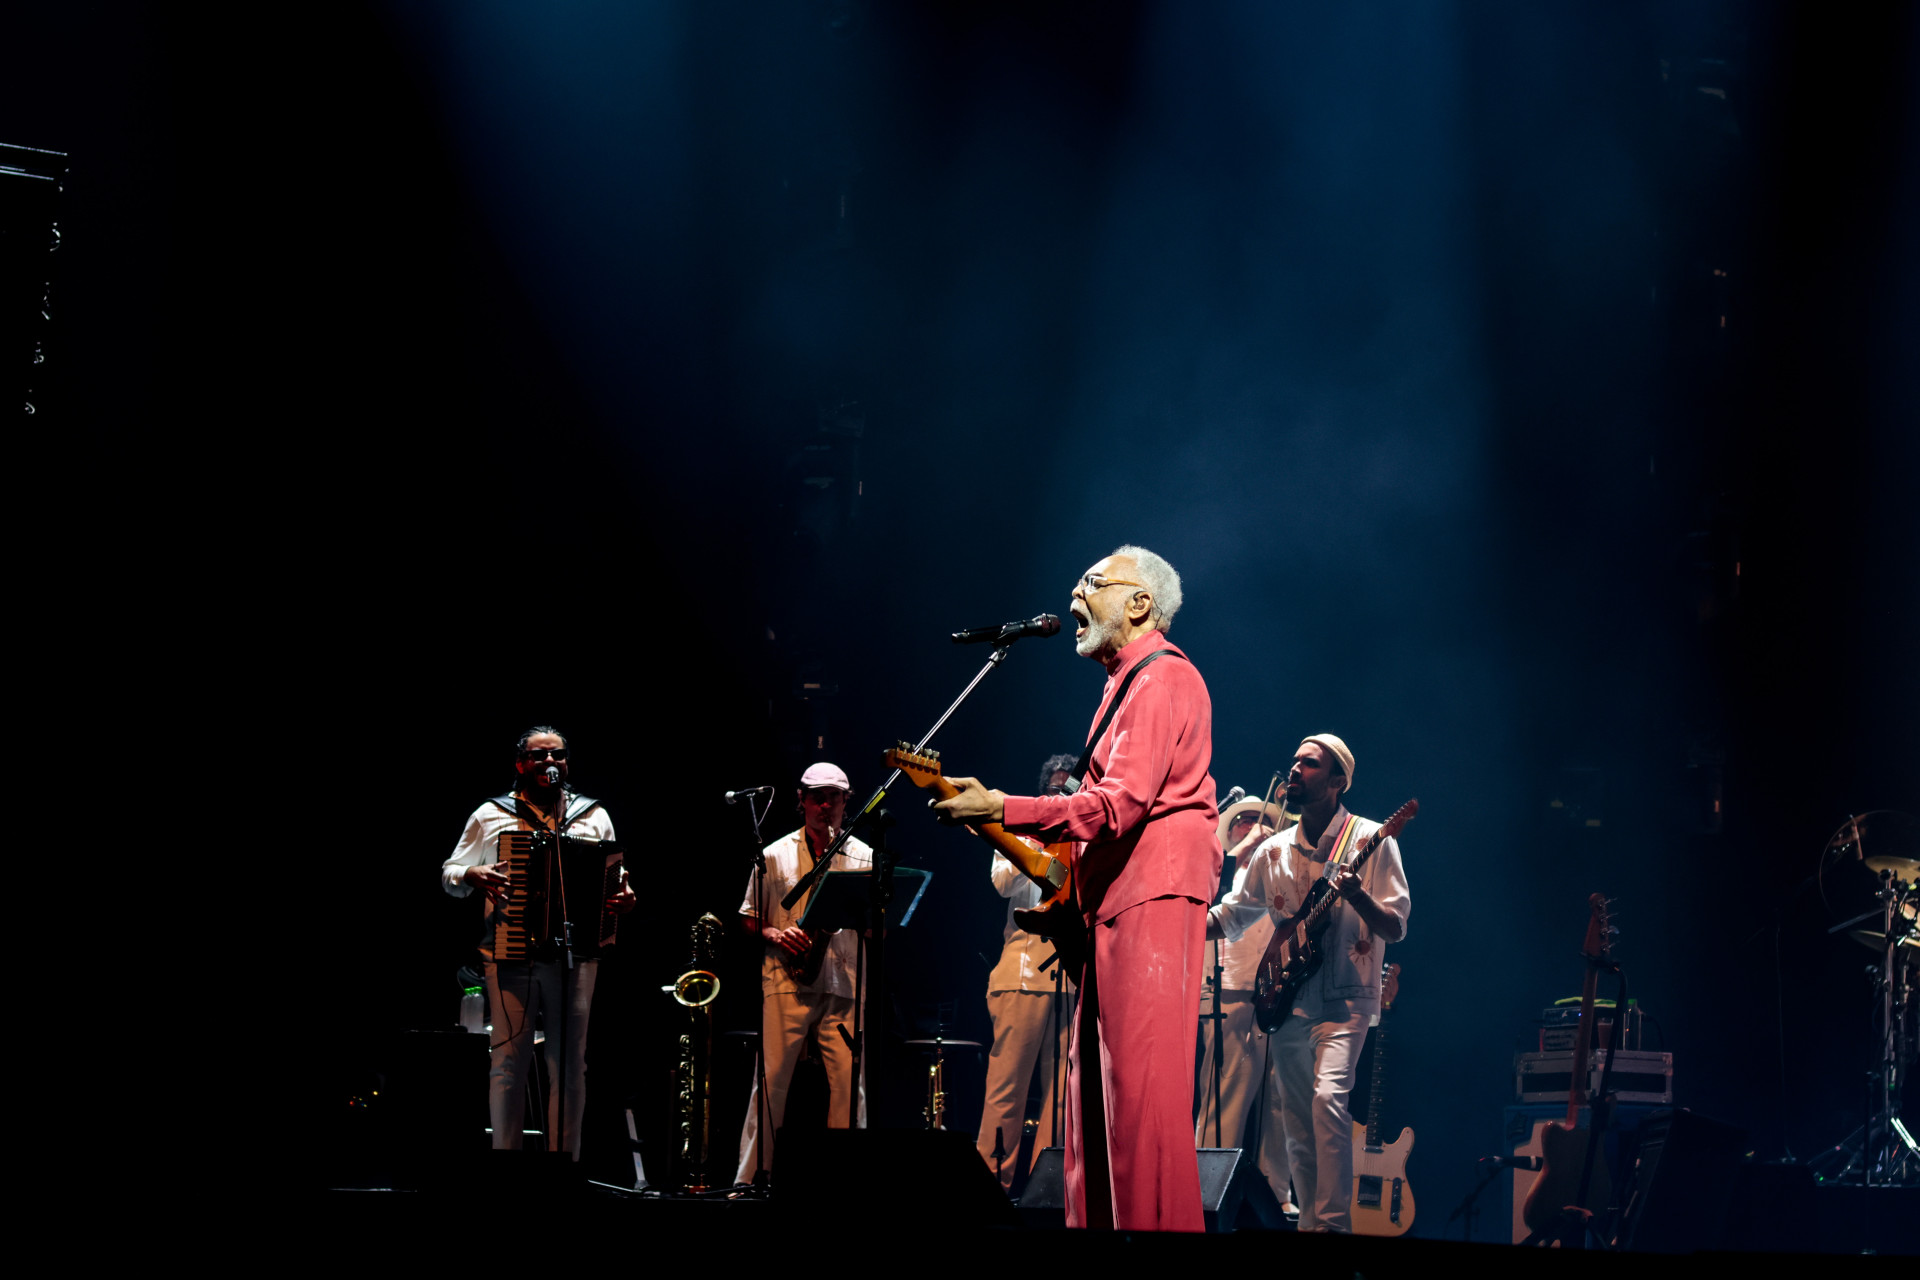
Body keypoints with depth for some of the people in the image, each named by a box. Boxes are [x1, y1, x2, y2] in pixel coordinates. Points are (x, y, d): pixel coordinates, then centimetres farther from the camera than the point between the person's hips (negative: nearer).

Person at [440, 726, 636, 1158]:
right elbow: (450, 872, 13)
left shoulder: (593, 816, 14)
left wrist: (622, 898, -6)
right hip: (510, 955, -1)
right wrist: (471, 876, -10)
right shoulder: (490, 816, 11)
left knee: (569, 1064, 0)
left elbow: (613, 877, 18)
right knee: (509, 1061, -4)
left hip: (574, 955, 1)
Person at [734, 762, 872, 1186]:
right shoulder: (774, 856, 11)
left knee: (849, 1082, -5)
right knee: (771, 1078, -5)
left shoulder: (864, 858, 13)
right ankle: (749, 1177, -2)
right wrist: (774, 935, -7)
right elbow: (749, 918, 13)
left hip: (844, 982, 1)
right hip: (786, 978, -1)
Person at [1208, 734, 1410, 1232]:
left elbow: (1395, 928, -8)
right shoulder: (1274, 851, 10)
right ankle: (1311, 1221, 16)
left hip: (1344, 999, -6)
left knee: (1328, 1094, -25)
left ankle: (1333, 1223, -24)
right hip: (1289, 1002, 6)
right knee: (1297, 1126, 6)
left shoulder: (1371, 841, -4)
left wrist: (1358, 898, -29)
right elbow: (1227, 916, 17)